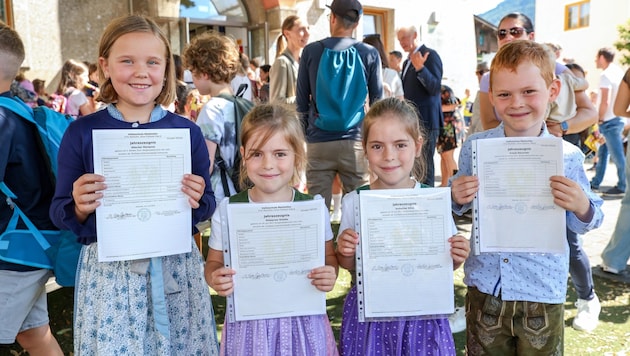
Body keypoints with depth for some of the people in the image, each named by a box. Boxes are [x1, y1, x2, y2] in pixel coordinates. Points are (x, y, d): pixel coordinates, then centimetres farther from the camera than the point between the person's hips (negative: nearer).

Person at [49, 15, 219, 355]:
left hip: (176, 268, 1)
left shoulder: (187, 132, -1)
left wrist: (197, 202, -14)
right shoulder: (82, 133, -3)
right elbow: (59, 211, 3)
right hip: (107, 272, -1)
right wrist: (78, 206, -18)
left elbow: (206, 206, 7)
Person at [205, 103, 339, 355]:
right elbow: (214, 262, 5)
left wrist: (330, 274, -15)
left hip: (303, 322, 0)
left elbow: (329, 257, 6)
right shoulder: (228, 210, -7)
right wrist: (215, 279, -17)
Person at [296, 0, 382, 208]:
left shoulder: (311, 51, 2)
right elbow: (377, 100, 6)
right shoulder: (369, 54, 2)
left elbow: (302, 101, 6)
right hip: (355, 141, 0)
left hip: (318, 142, 0)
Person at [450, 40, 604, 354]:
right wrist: (457, 198, -12)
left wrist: (582, 207, -19)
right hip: (484, 290, 1)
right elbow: (460, 206, 9)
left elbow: (581, 225, 2)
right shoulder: (475, 148, -3)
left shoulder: (568, 156, -7)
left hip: (543, 296, -1)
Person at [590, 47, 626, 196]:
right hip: (619, 117, 10)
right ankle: (595, 182, 23)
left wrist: (600, 121, -12)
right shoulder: (619, 71, 13)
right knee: (602, 151, 16)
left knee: (617, 155, -3)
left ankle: (623, 187, 3)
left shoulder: (606, 75, -14)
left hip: (609, 120, -10)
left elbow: (605, 102, -21)